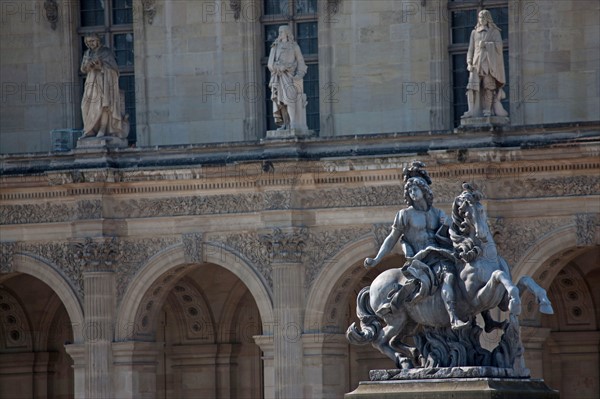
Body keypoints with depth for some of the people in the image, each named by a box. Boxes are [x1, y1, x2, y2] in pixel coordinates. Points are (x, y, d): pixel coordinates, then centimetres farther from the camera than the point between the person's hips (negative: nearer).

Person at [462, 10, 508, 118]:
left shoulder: (494, 32, 9)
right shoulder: (474, 33, 19)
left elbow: (499, 45, -4)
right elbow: (471, 49, 14)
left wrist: (486, 45, -13)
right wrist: (469, 63, 2)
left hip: (489, 62, -3)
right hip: (477, 62, 3)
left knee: (488, 86, -10)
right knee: (472, 86, -11)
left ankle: (487, 110, -8)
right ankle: (472, 111, -17)